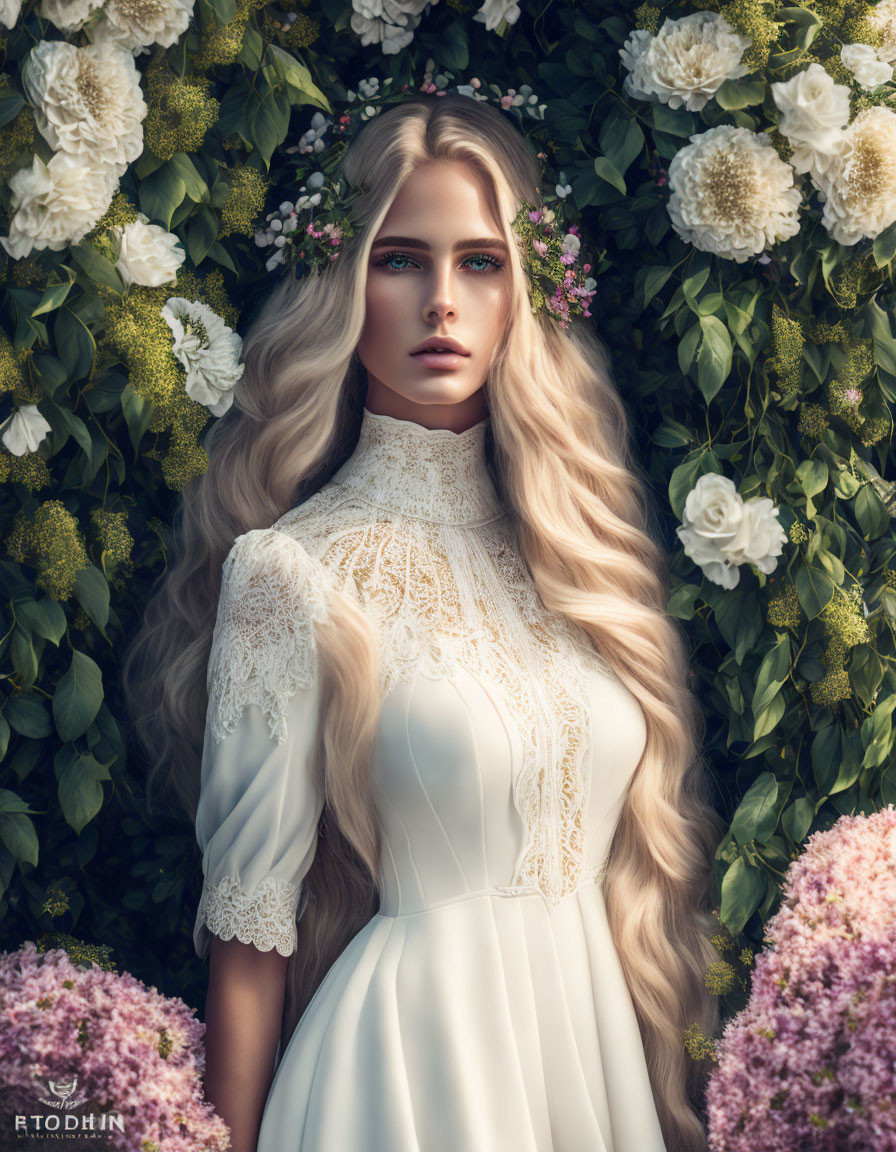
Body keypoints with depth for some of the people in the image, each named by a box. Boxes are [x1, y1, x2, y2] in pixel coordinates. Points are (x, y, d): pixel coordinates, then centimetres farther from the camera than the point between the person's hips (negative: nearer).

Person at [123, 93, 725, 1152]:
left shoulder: (573, 544, 4)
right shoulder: (291, 570, -12)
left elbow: (636, 841, 9)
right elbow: (251, 921, -10)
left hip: (599, 1032, 5)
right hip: (414, 1040, -5)